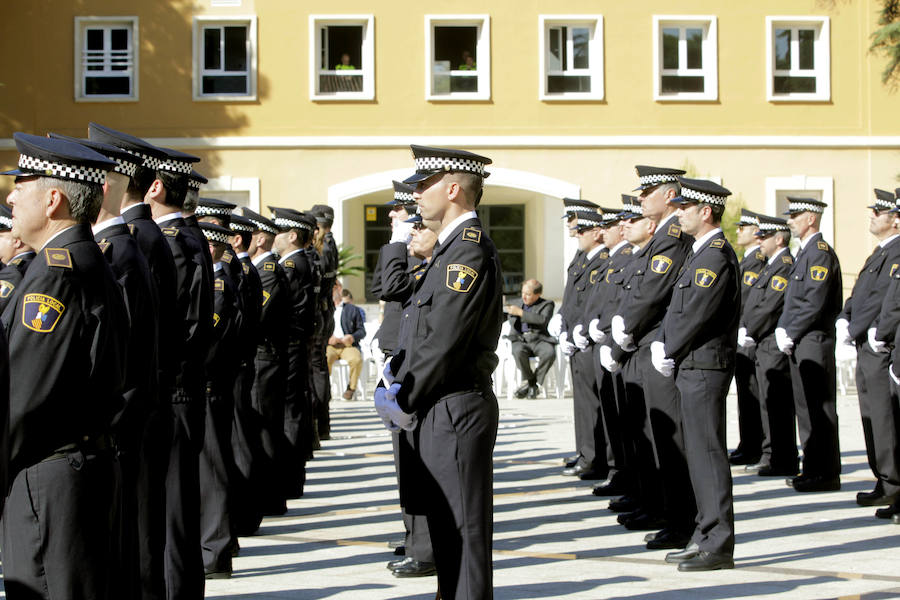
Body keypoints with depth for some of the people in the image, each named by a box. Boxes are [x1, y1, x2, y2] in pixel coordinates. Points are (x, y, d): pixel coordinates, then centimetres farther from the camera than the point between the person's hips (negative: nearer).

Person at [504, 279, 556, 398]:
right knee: (518, 351, -36)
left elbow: (543, 320, -11)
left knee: (550, 353, -35)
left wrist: (520, 312, -12)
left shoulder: (547, 304, 9)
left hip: (539, 339, -2)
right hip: (520, 339, 2)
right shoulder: (516, 304, 23)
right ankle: (529, 381, -16)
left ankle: (534, 383, -17)